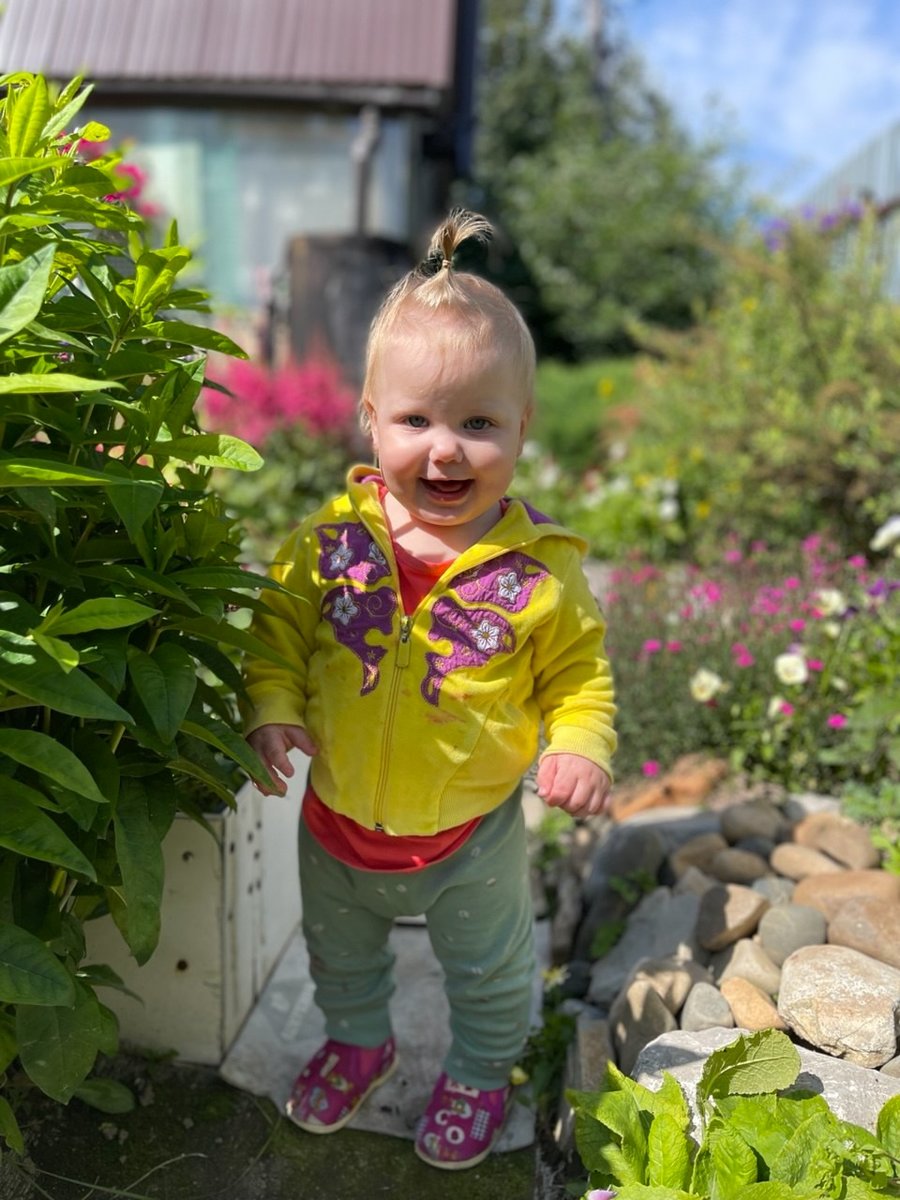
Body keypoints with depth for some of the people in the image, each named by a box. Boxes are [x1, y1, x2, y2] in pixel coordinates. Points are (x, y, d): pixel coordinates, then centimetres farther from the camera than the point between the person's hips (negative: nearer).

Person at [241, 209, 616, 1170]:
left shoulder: (539, 570, -19)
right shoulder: (333, 539, -16)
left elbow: (578, 674, -7)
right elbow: (281, 625, -3)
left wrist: (580, 747, -23)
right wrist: (272, 705, -18)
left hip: (470, 835, -2)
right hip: (337, 820, 3)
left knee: (489, 972, 25)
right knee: (338, 954, 31)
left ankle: (479, 1072, 57)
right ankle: (359, 1041, 62)